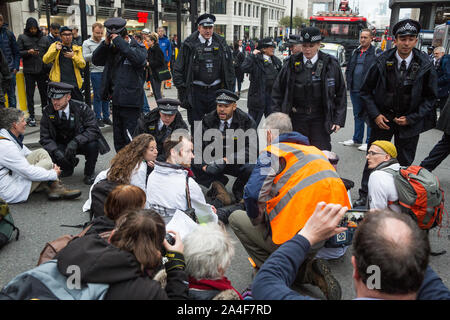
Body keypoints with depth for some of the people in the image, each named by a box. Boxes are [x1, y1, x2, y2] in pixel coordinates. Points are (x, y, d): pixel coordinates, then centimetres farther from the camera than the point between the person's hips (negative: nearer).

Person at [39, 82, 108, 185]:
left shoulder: (82, 108, -19)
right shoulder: (48, 112, -11)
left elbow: (93, 129, -26)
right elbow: (45, 138, -10)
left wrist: (75, 141, -41)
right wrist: (56, 151, -30)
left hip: (81, 144, -3)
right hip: (62, 145, 3)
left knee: (93, 144, -35)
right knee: (48, 152, -27)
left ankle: (89, 173, -6)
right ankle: (67, 168, 10)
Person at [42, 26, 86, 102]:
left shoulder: (77, 49, 13)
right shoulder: (55, 46, 8)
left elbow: (83, 65, 1)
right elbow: (45, 60, -5)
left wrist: (73, 56, -16)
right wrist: (56, 50, -19)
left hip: (74, 83, 2)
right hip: (59, 82, -2)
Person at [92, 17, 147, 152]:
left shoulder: (138, 48, -4)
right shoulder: (112, 49, 11)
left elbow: (139, 59, -26)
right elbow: (96, 60, 10)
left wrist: (119, 41, -22)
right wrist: (105, 43, -4)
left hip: (131, 102, -6)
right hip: (116, 100, 7)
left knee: (131, 138, -5)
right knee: (118, 139, 16)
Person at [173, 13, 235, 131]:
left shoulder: (221, 44, 6)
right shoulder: (189, 44, -2)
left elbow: (229, 68, 11)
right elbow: (178, 69, 0)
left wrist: (229, 89, 7)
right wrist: (181, 87, -7)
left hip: (216, 90, 2)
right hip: (196, 91, -2)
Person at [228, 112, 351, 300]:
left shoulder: (273, 152, -6)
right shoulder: (316, 151, 16)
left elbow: (253, 194, -20)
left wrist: (257, 221, 3)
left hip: (293, 238, -7)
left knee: (236, 218, 12)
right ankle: (311, 272, 5)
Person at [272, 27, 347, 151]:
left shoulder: (331, 65, 0)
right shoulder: (292, 64, 3)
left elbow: (341, 93, 6)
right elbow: (278, 91, 9)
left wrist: (338, 120, -1)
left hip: (320, 121, -1)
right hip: (296, 120, 1)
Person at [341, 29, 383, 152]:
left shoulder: (377, 52, -4)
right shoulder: (355, 52, 15)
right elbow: (348, 68, 22)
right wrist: (349, 82, 11)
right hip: (354, 90, 6)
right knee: (357, 115, 16)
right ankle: (357, 139, 28)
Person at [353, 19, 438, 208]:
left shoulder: (425, 66, -6)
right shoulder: (382, 62, -6)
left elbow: (430, 97, 1)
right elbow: (366, 91, 1)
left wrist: (411, 118, -10)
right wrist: (375, 115, -9)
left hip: (409, 121, 0)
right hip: (382, 119, 0)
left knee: (405, 163, 10)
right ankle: (364, 196, 18)